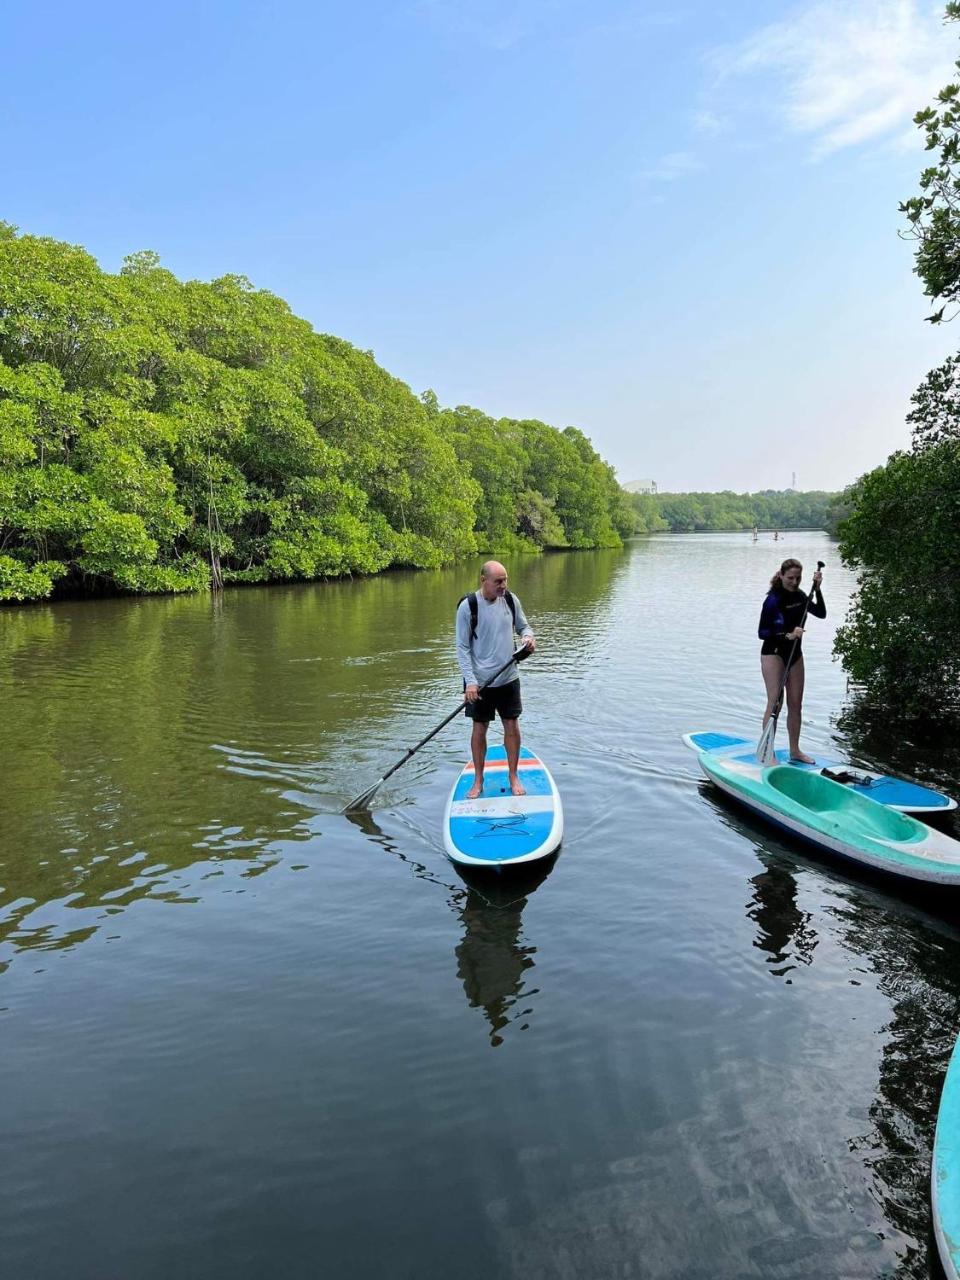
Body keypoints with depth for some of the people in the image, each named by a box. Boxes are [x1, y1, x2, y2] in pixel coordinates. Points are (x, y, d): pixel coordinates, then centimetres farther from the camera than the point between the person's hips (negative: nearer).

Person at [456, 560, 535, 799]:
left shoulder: (511, 600, -1)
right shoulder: (468, 606, -13)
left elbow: (523, 625, 14)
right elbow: (462, 648, -10)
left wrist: (528, 636, -10)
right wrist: (470, 681, -17)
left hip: (508, 677, 3)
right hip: (480, 680, -3)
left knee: (512, 726, 8)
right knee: (479, 729, 8)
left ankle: (513, 777, 25)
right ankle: (478, 780, 23)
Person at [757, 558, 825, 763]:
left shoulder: (799, 595, 4)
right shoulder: (773, 600, -16)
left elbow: (821, 613, 4)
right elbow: (762, 632, -16)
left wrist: (817, 590, -6)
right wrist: (787, 635, -28)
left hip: (794, 653, 7)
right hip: (773, 653, -7)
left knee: (796, 703, 10)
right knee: (775, 702, -9)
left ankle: (795, 750, 21)